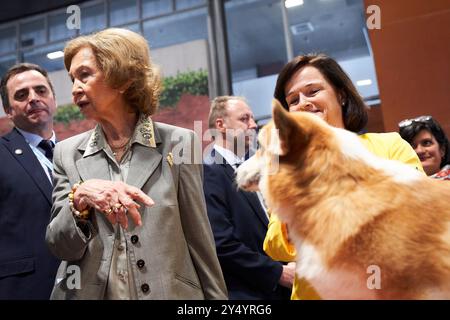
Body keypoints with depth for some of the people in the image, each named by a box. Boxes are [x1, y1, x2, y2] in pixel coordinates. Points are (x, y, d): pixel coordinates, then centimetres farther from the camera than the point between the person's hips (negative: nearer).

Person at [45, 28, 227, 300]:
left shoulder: (178, 143, -6)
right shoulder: (68, 153, 2)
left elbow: (200, 241, -3)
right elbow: (60, 246, -4)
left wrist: (217, 297, -1)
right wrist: (80, 198, -21)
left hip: (169, 291, -2)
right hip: (89, 292, 2)